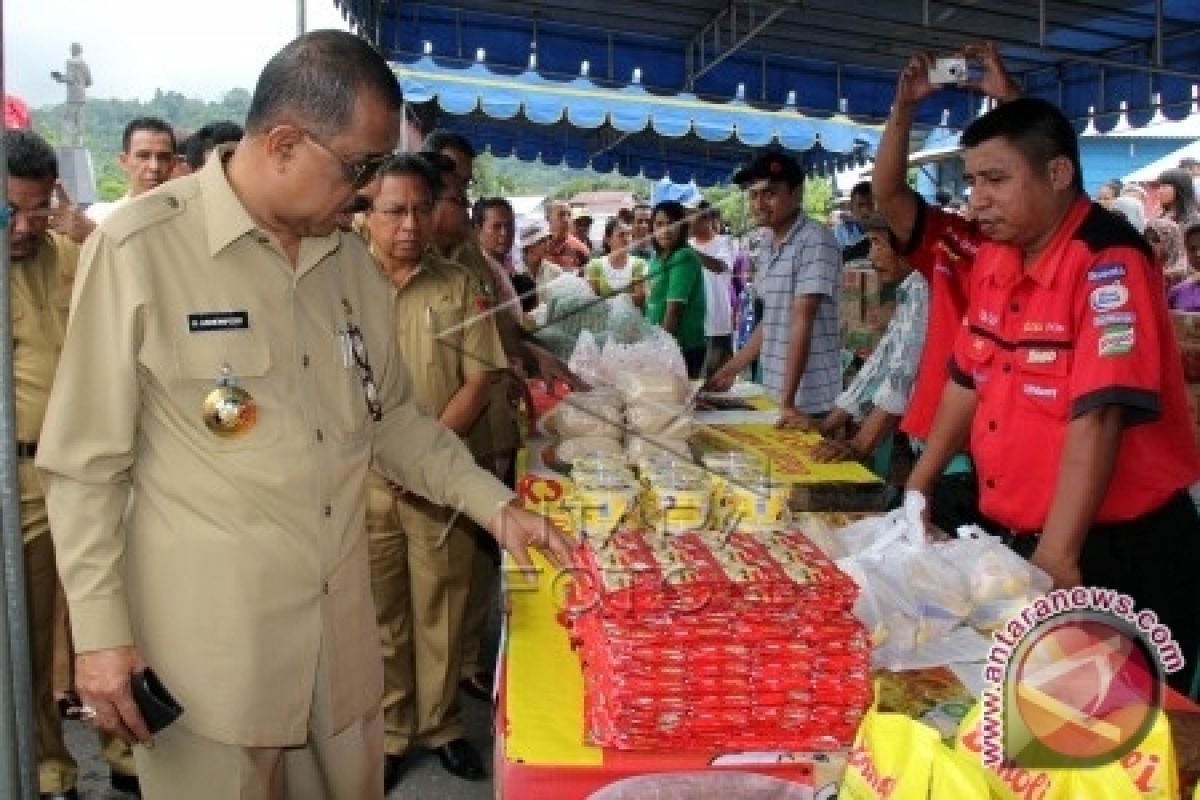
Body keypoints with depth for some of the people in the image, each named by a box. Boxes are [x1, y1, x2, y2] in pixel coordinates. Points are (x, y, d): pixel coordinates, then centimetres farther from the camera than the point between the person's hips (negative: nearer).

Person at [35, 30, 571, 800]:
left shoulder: (354, 264, 5)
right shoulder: (139, 249, -13)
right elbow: (85, 461, -9)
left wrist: (496, 505, 5)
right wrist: (101, 632, -8)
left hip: (341, 631, 6)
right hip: (206, 643, -5)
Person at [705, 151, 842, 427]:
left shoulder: (816, 241, -13)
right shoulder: (765, 245, 11)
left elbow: (802, 322, -20)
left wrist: (788, 400, -23)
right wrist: (731, 369, 18)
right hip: (772, 393, 7)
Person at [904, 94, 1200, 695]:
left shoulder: (1109, 262, -19)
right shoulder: (994, 258, 4)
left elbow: (1097, 418, -27)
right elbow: (968, 379, 13)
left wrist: (1054, 560, -29)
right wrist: (917, 488, 14)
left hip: (1118, 552, -7)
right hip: (1015, 537, 7)